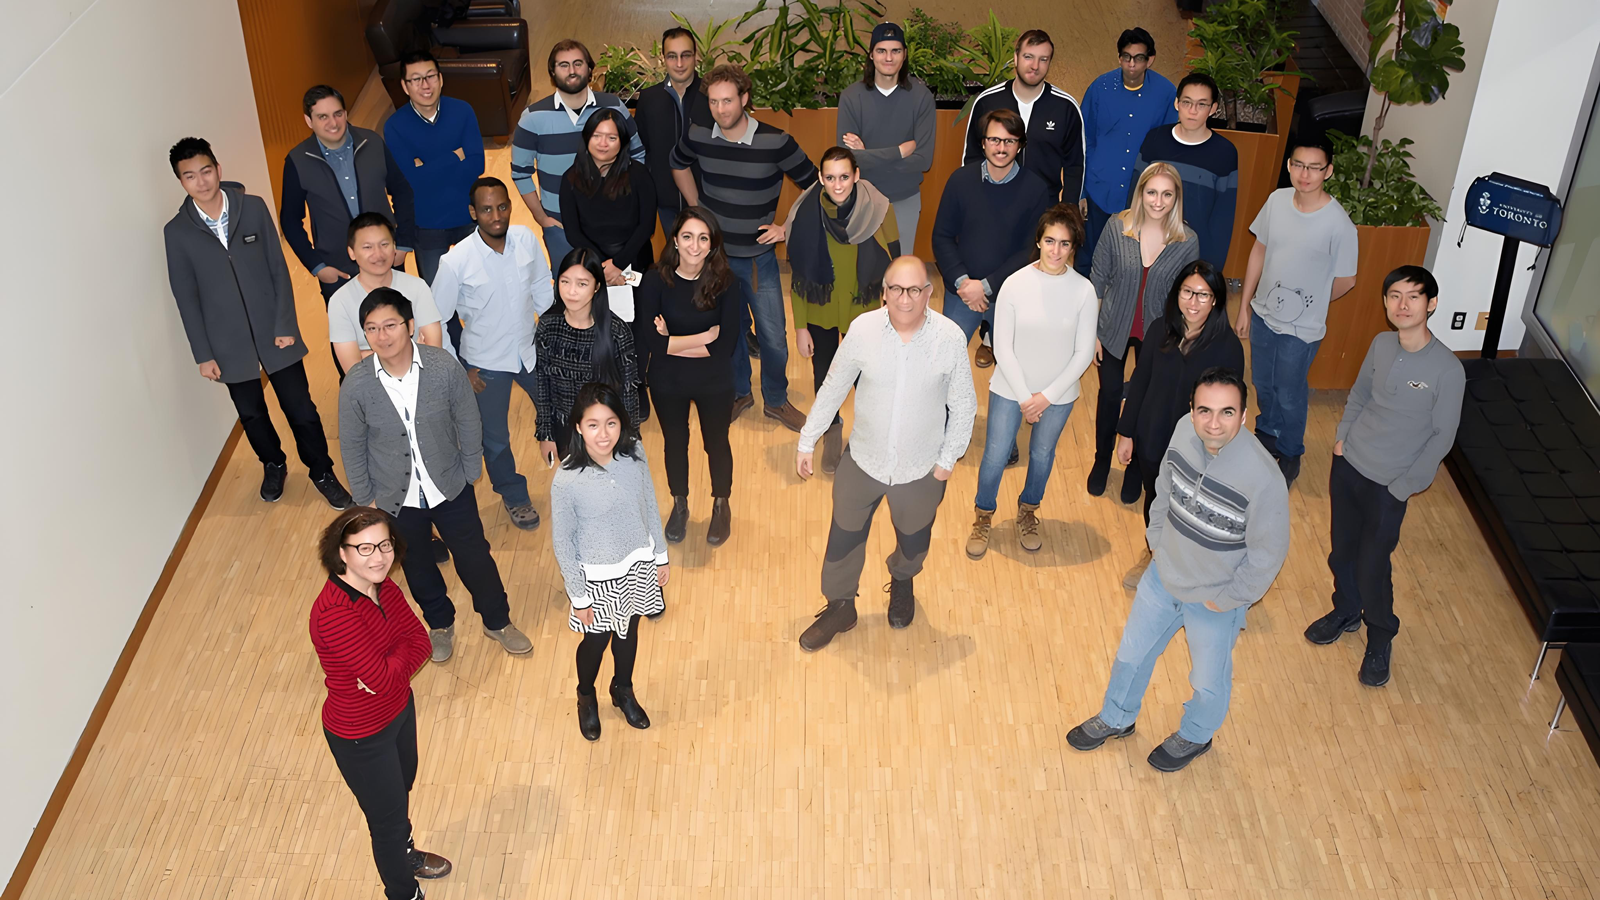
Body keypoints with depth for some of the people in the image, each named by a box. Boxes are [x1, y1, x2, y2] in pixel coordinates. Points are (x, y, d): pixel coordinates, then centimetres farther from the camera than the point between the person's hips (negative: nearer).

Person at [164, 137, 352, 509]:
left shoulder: (254, 208, -7)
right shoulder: (176, 232, -6)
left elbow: (278, 268, -3)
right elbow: (187, 298, -2)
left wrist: (286, 324, -7)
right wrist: (203, 354, -2)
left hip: (274, 331, -1)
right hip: (229, 344, 1)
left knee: (300, 407, 4)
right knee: (251, 413, 16)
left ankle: (322, 471, 25)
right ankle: (273, 465, 42)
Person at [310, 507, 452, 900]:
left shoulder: (383, 587, -10)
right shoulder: (334, 613, -36)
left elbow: (419, 642, -11)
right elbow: (382, 678, -35)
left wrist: (387, 669, -28)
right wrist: (402, 654, -17)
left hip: (400, 709, 8)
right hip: (361, 735, -8)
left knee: (403, 787, 32)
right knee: (388, 816, 14)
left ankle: (405, 853, 61)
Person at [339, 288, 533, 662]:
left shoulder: (444, 368, -22)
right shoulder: (355, 387, -21)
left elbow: (468, 425, -6)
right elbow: (352, 449, -6)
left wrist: (470, 475, 1)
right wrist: (366, 498, 1)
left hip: (450, 488, 0)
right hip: (396, 498, 0)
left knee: (474, 555, 16)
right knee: (417, 565, 21)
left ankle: (497, 620, 42)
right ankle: (440, 624, 49)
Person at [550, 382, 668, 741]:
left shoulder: (634, 460, -16)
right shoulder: (567, 481, -26)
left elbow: (650, 509, 0)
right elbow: (562, 542, -16)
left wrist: (660, 556, 9)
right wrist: (578, 596, -10)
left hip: (638, 566, 4)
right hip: (597, 577, -3)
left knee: (628, 632, 25)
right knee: (596, 640, 18)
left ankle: (623, 691, 54)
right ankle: (586, 697, 50)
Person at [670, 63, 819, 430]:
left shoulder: (775, 142, -18)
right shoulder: (698, 136, -10)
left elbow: (814, 187, -6)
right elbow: (678, 165, 15)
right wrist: (696, 208, 9)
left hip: (758, 256, -2)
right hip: (714, 253, 2)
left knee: (773, 337, 4)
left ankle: (776, 400, 27)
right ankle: (738, 392, 38)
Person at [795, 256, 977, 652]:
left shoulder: (950, 338, -20)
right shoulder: (864, 329, -17)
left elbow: (963, 406, -7)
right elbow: (832, 389, -4)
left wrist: (948, 458, -5)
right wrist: (807, 440, 0)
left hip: (921, 469, 0)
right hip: (863, 460, 0)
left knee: (913, 541, 25)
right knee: (844, 538, 16)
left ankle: (902, 582, 59)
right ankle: (840, 607, 43)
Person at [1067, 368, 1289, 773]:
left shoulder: (1263, 479, -36)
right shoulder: (1185, 431, -20)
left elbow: (1268, 554, -22)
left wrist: (1228, 599, -13)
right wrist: (1157, 537, 5)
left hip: (1214, 601, -5)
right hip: (1163, 575, 5)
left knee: (1208, 681, 23)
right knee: (1132, 653, 26)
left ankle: (1193, 737, 54)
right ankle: (1116, 719, 55)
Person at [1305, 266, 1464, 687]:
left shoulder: (1448, 370, -21)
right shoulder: (1381, 344, -6)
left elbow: (1442, 436, -13)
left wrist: (1404, 487, -12)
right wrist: (1342, 435, 2)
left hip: (1388, 484, -4)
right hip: (1348, 464, 5)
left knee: (1372, 566, 5)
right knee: (1341, 551, 19)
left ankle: (1380, 639, 29)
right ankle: (1346, 612, 45)